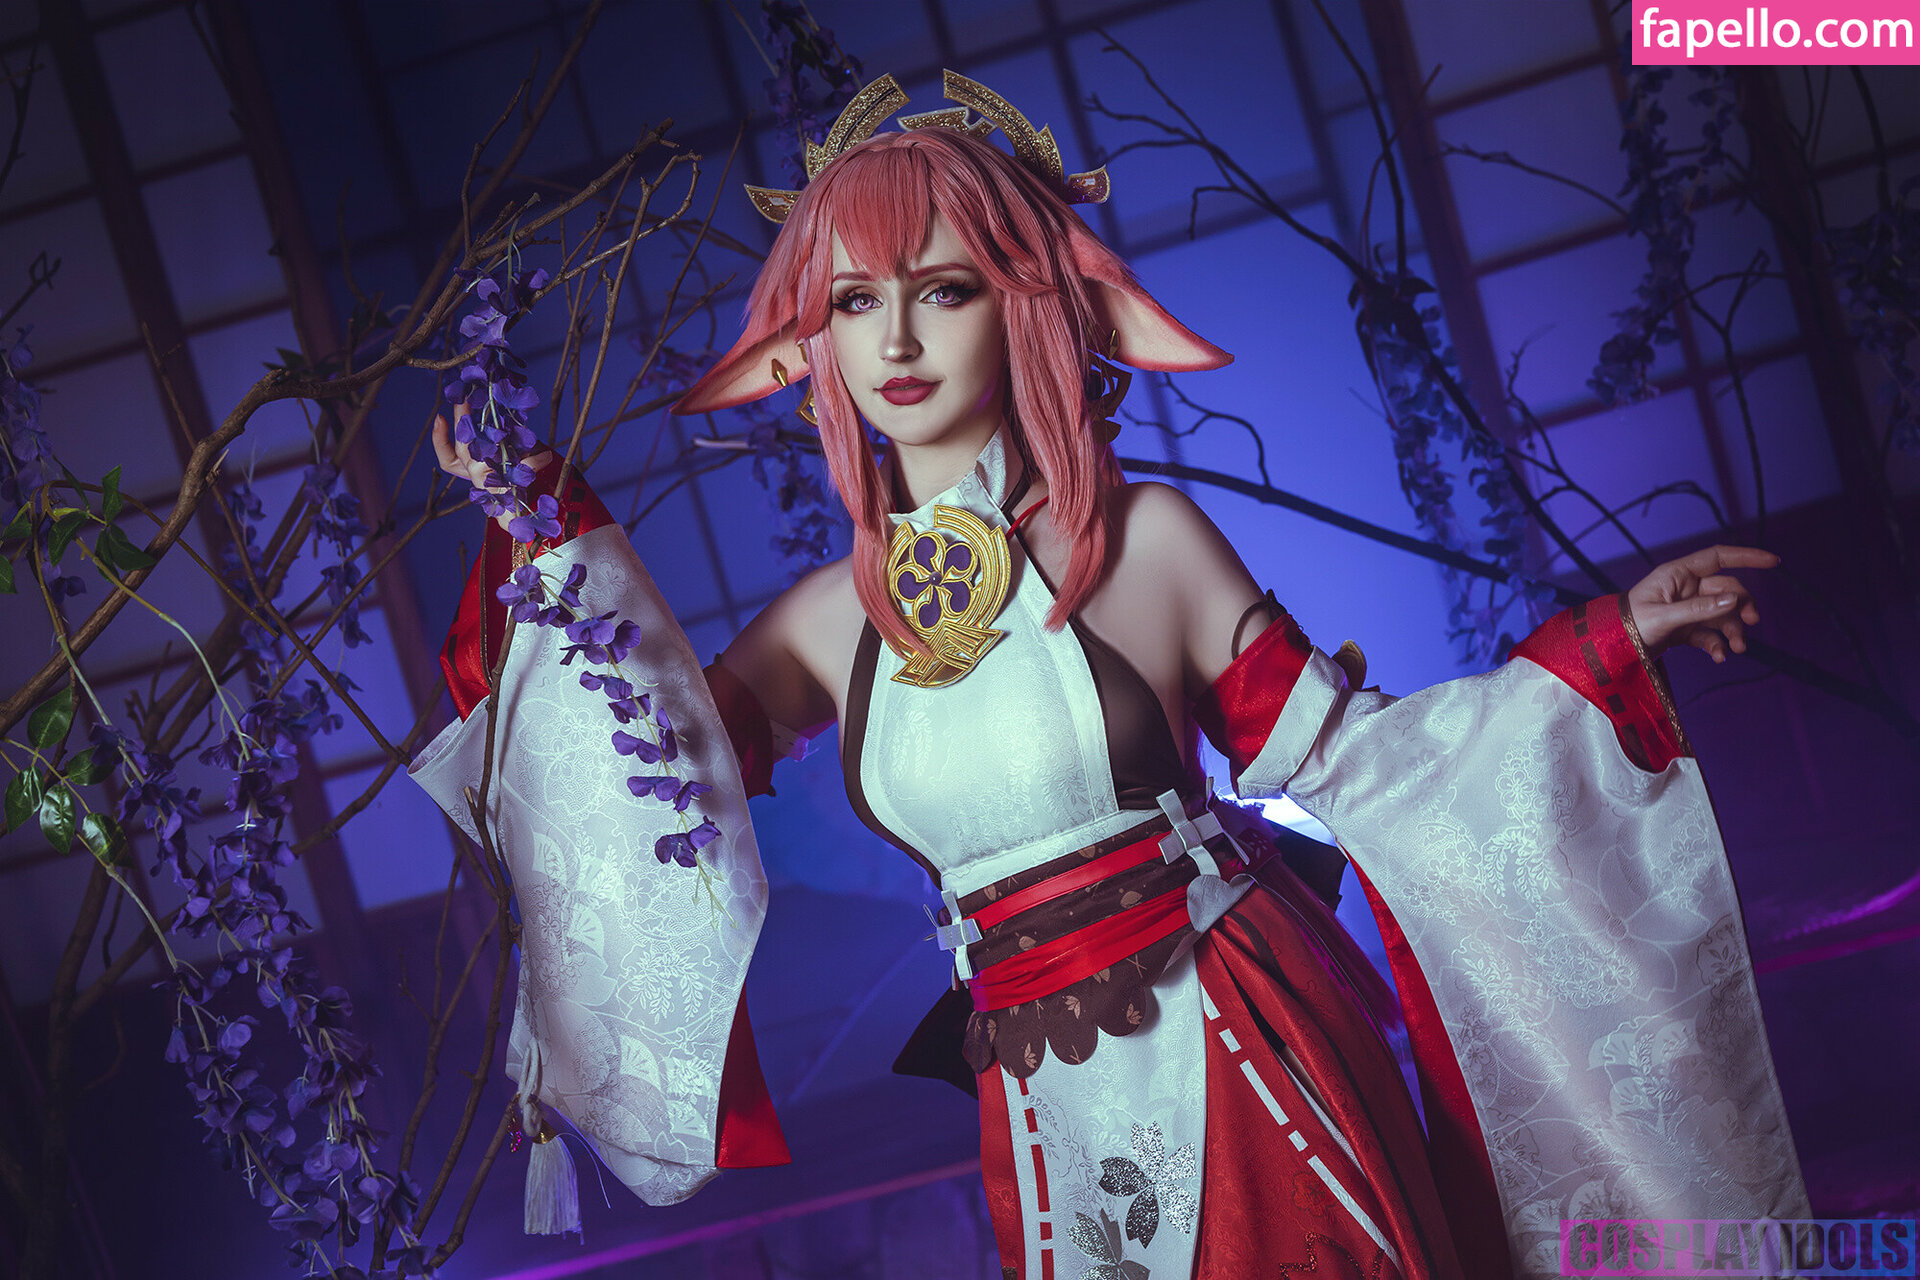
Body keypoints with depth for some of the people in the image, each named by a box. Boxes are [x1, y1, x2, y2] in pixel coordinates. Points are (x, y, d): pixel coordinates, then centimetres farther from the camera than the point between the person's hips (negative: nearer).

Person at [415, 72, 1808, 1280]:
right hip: (1040, 1097, 3)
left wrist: (1602, 647, -5)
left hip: (1251, 1053, -2)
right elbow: (651, 757, 5)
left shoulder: (1149, 539, -8)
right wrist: (553, 542, 5)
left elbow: (1344, 753, -2)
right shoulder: (832, 620, 1)